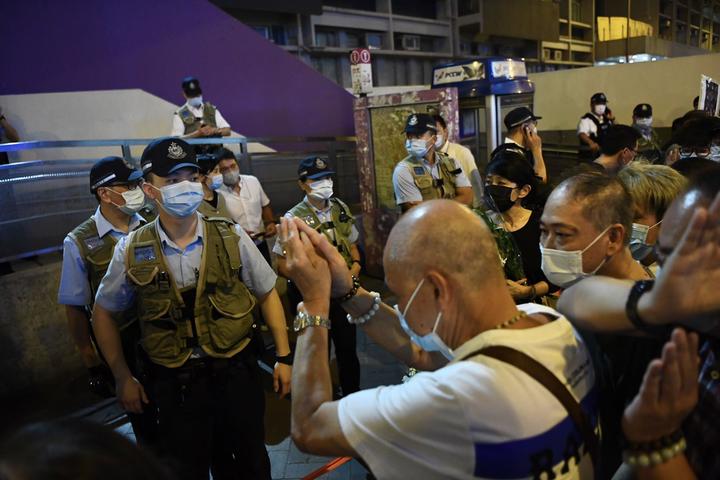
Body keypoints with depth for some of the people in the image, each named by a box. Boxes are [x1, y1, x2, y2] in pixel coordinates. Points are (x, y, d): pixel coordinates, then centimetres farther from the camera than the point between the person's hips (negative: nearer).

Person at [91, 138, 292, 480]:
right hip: (173, 383, 0)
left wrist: (283, 357, 2)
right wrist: (122, 377, 7)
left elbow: (267, 294, 2)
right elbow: (103, 312, 7)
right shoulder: (131, 251, -8)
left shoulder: (231, 237, -9)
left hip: (236, 371, 0)